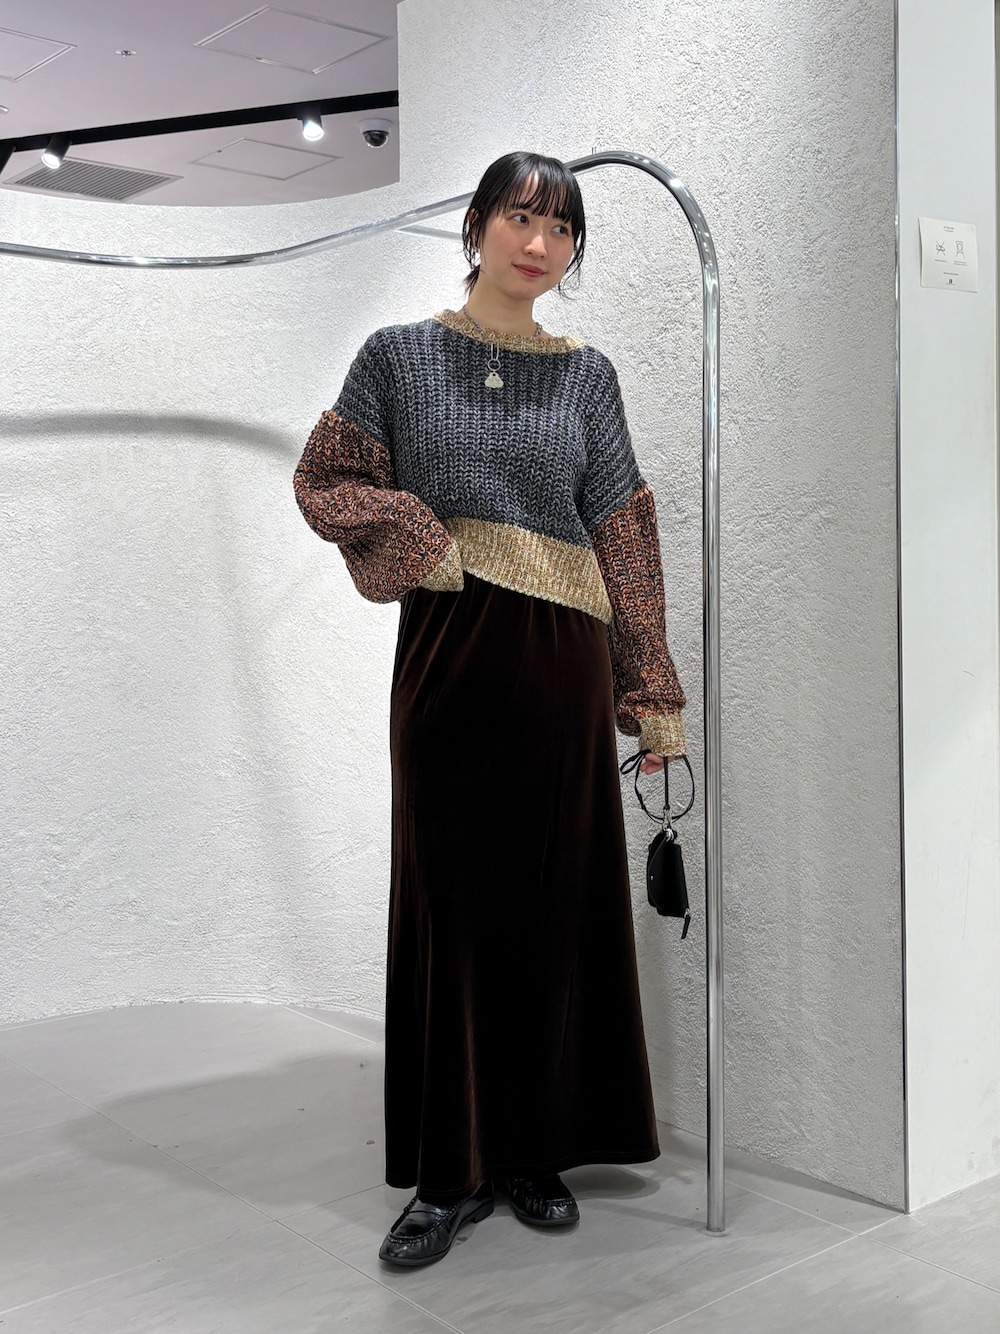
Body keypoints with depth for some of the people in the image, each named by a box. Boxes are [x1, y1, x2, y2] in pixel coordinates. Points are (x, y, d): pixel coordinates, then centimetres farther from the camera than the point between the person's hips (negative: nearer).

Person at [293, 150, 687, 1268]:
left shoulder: (587, 374, 9)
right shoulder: (400, 356, 6)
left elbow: (625, 537, 7)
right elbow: (322, 479, 8)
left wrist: (653, 699, 4)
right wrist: (417, 533, -11)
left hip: (562, 660, 1)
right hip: (445, 648, -1)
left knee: (555, 900, 5)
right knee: (450, 901, 2)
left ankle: (539, 1150, 20)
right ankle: (452, 1170, 13)